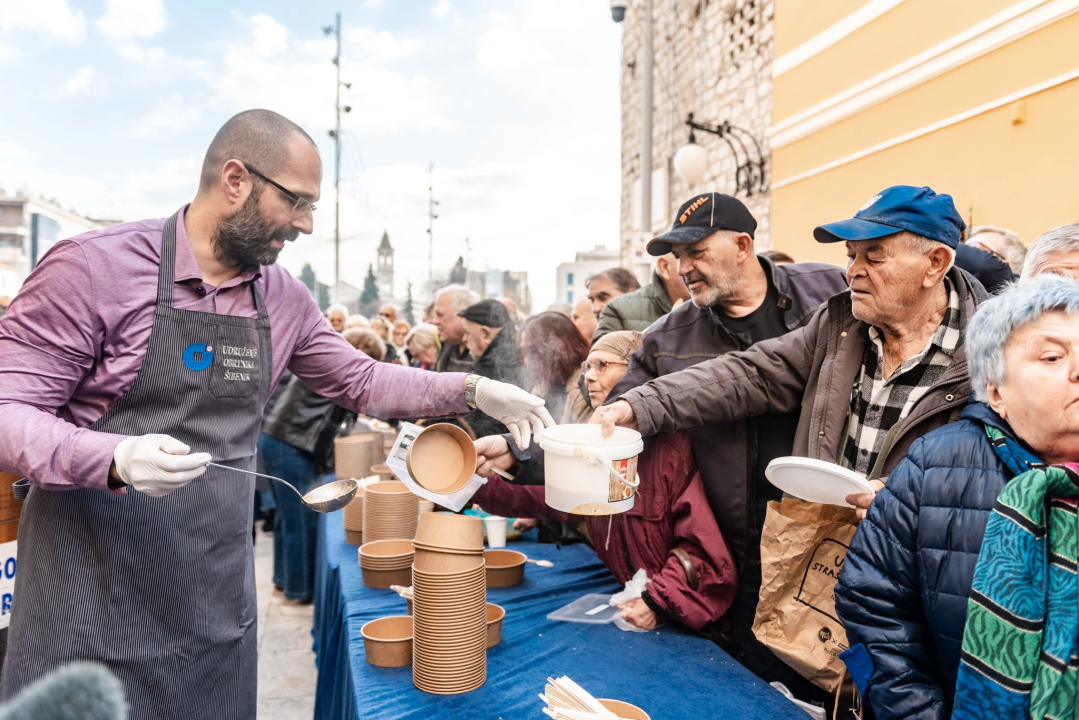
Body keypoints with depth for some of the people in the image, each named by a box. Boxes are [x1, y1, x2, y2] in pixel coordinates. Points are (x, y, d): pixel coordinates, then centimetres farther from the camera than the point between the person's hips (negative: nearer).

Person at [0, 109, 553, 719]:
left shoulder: (284, 297, 4)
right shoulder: (93, 266, -12)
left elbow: (360, 381, 15)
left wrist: (474, 391, 5)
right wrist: (116, 459, -31)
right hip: (93, 596, -5)